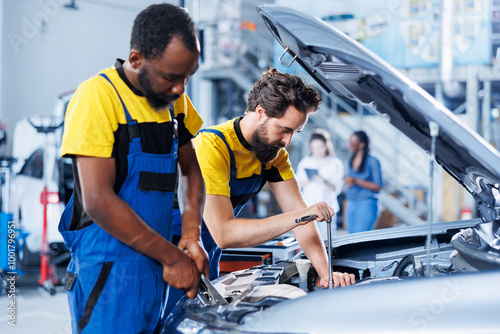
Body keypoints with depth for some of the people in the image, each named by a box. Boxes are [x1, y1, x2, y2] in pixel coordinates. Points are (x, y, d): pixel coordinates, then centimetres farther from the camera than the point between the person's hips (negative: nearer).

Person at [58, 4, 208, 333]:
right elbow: (98, 201, -20)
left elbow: (191, 168, 18)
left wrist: (191, 236, 0)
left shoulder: (174, 100, 8)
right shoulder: (98, 96, -15)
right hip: (109, 273, -7)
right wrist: (173, 257, -15)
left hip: (157, 266, 7)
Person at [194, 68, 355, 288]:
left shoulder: (275, 150, -3)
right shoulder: (211, 147, -29)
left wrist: (326, 272, -21)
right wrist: (300, 217, -38)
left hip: (208, 257, 7)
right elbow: (223, 234, -36)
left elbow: (297, 211, -7)